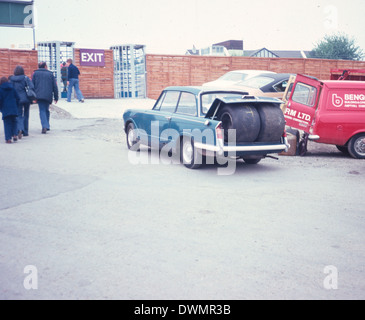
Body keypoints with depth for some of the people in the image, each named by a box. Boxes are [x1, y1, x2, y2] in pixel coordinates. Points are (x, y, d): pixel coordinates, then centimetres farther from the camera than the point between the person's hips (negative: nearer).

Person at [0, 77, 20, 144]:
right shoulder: (12, 88, 6)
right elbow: (17, 98, 6)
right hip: (13, 108, 2)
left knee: (7, 123, 2)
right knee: (14, 121, 15)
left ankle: (8, 138, -3)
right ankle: (15, 134, -2)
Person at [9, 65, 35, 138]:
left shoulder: (12, 79, 1)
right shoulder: (26, 78, -4)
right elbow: (32, 87, -14)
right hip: (26, 99, 0)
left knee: (19, 116, 4)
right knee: (26, 115, 14)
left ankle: (20, 129, -22)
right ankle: (25, 132, 18)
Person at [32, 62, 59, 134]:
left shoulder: (35, 73, 9)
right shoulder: (50, 74, 10)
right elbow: (55, 87, 8)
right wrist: (56, 97, 12)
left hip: (39, 95, -1)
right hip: (48, 96, 1)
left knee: (42, 110, -3)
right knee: (46, 110, 18)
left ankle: (44, 126, -21)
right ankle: (47, 126, 19)